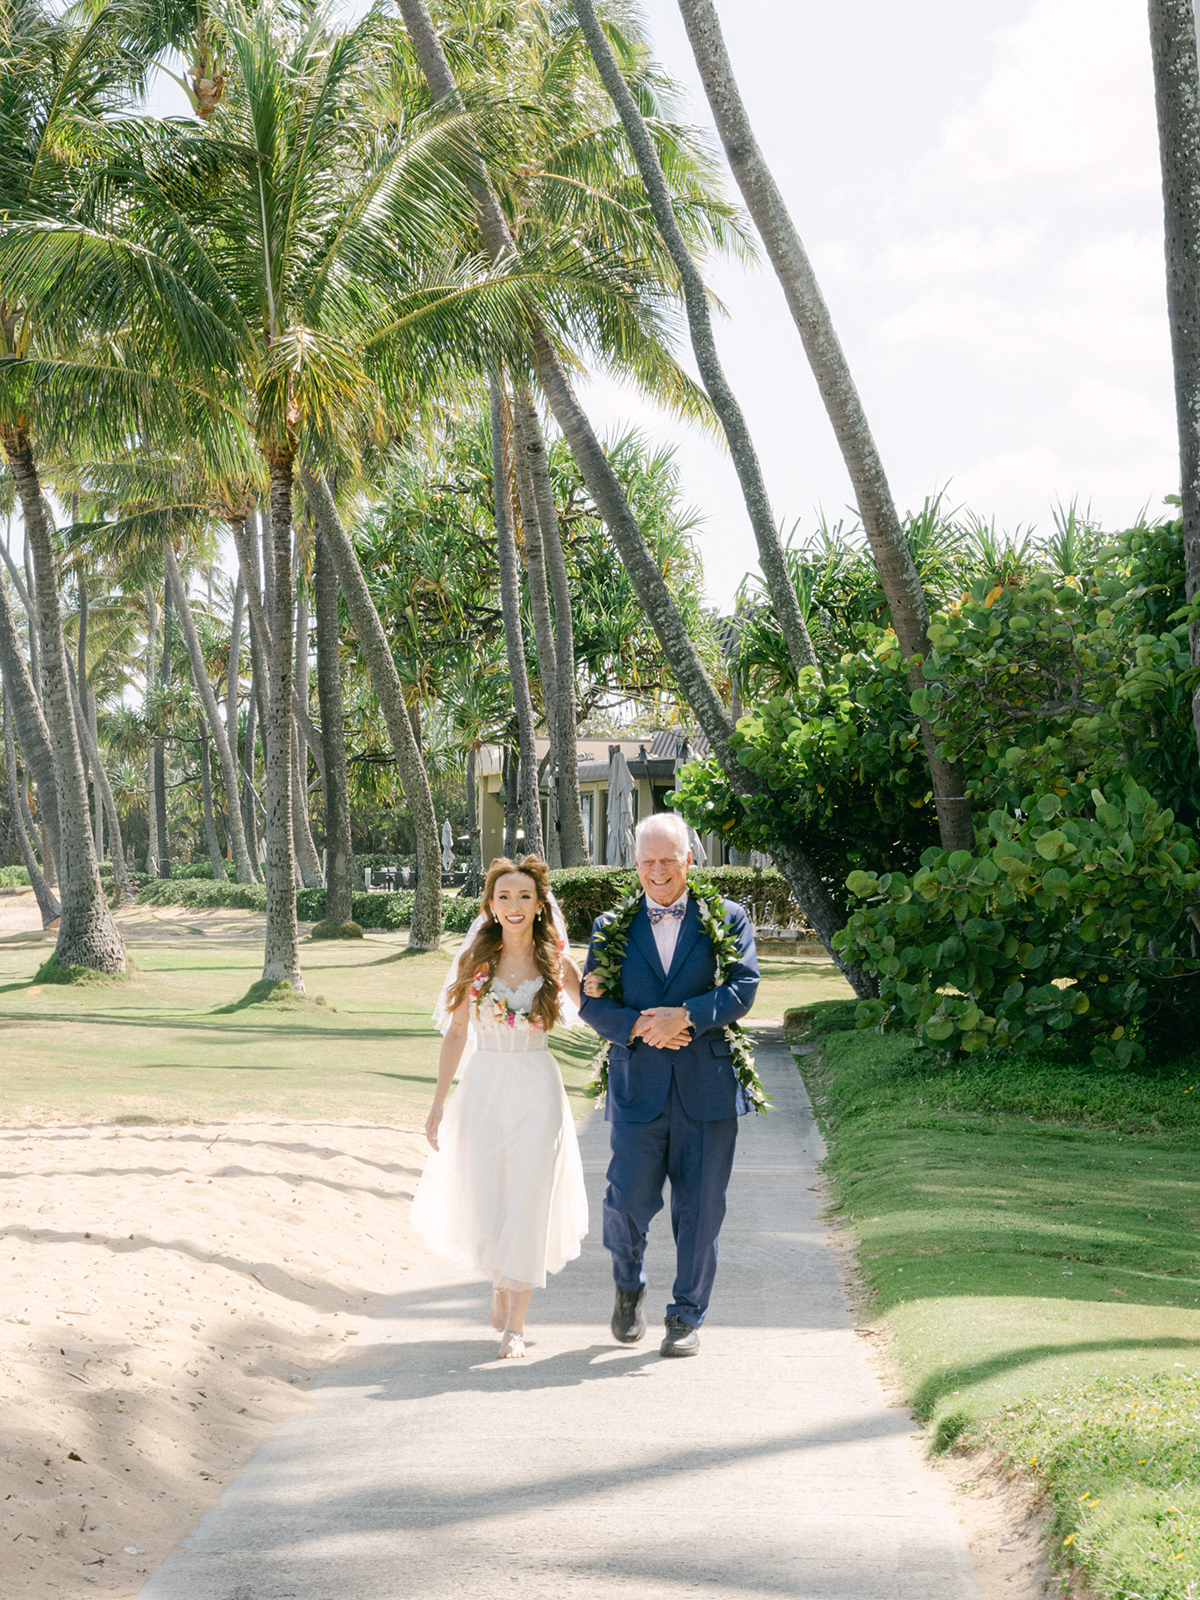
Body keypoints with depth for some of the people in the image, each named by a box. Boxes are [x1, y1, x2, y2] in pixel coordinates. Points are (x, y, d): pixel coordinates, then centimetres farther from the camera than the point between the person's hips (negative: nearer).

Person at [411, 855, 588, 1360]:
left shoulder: (557, 963, 0)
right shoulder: (476, 960, 1)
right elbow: (456, 1035, 5)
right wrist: (439, 1105, 4)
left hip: (537, 1092, -1)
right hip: (483, 1088, 1)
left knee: (527, 1204, -5)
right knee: (482, 1201, 3)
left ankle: (515, 1322, 5)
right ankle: (502, 1282, 34)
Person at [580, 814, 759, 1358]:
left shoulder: (727, 919, 6)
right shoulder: (611, 926, 10)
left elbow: (743, 988, -5)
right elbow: (591, 1005, 5)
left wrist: (684, 1017, -18)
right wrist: (639, 1026, -13)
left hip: (708, 1087, -1)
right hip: (638, 1088, 1)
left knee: (700, 1207, 3)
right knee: (629, 1201, -2)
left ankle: (687, 1316, 18)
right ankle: (629, 1285, 28)